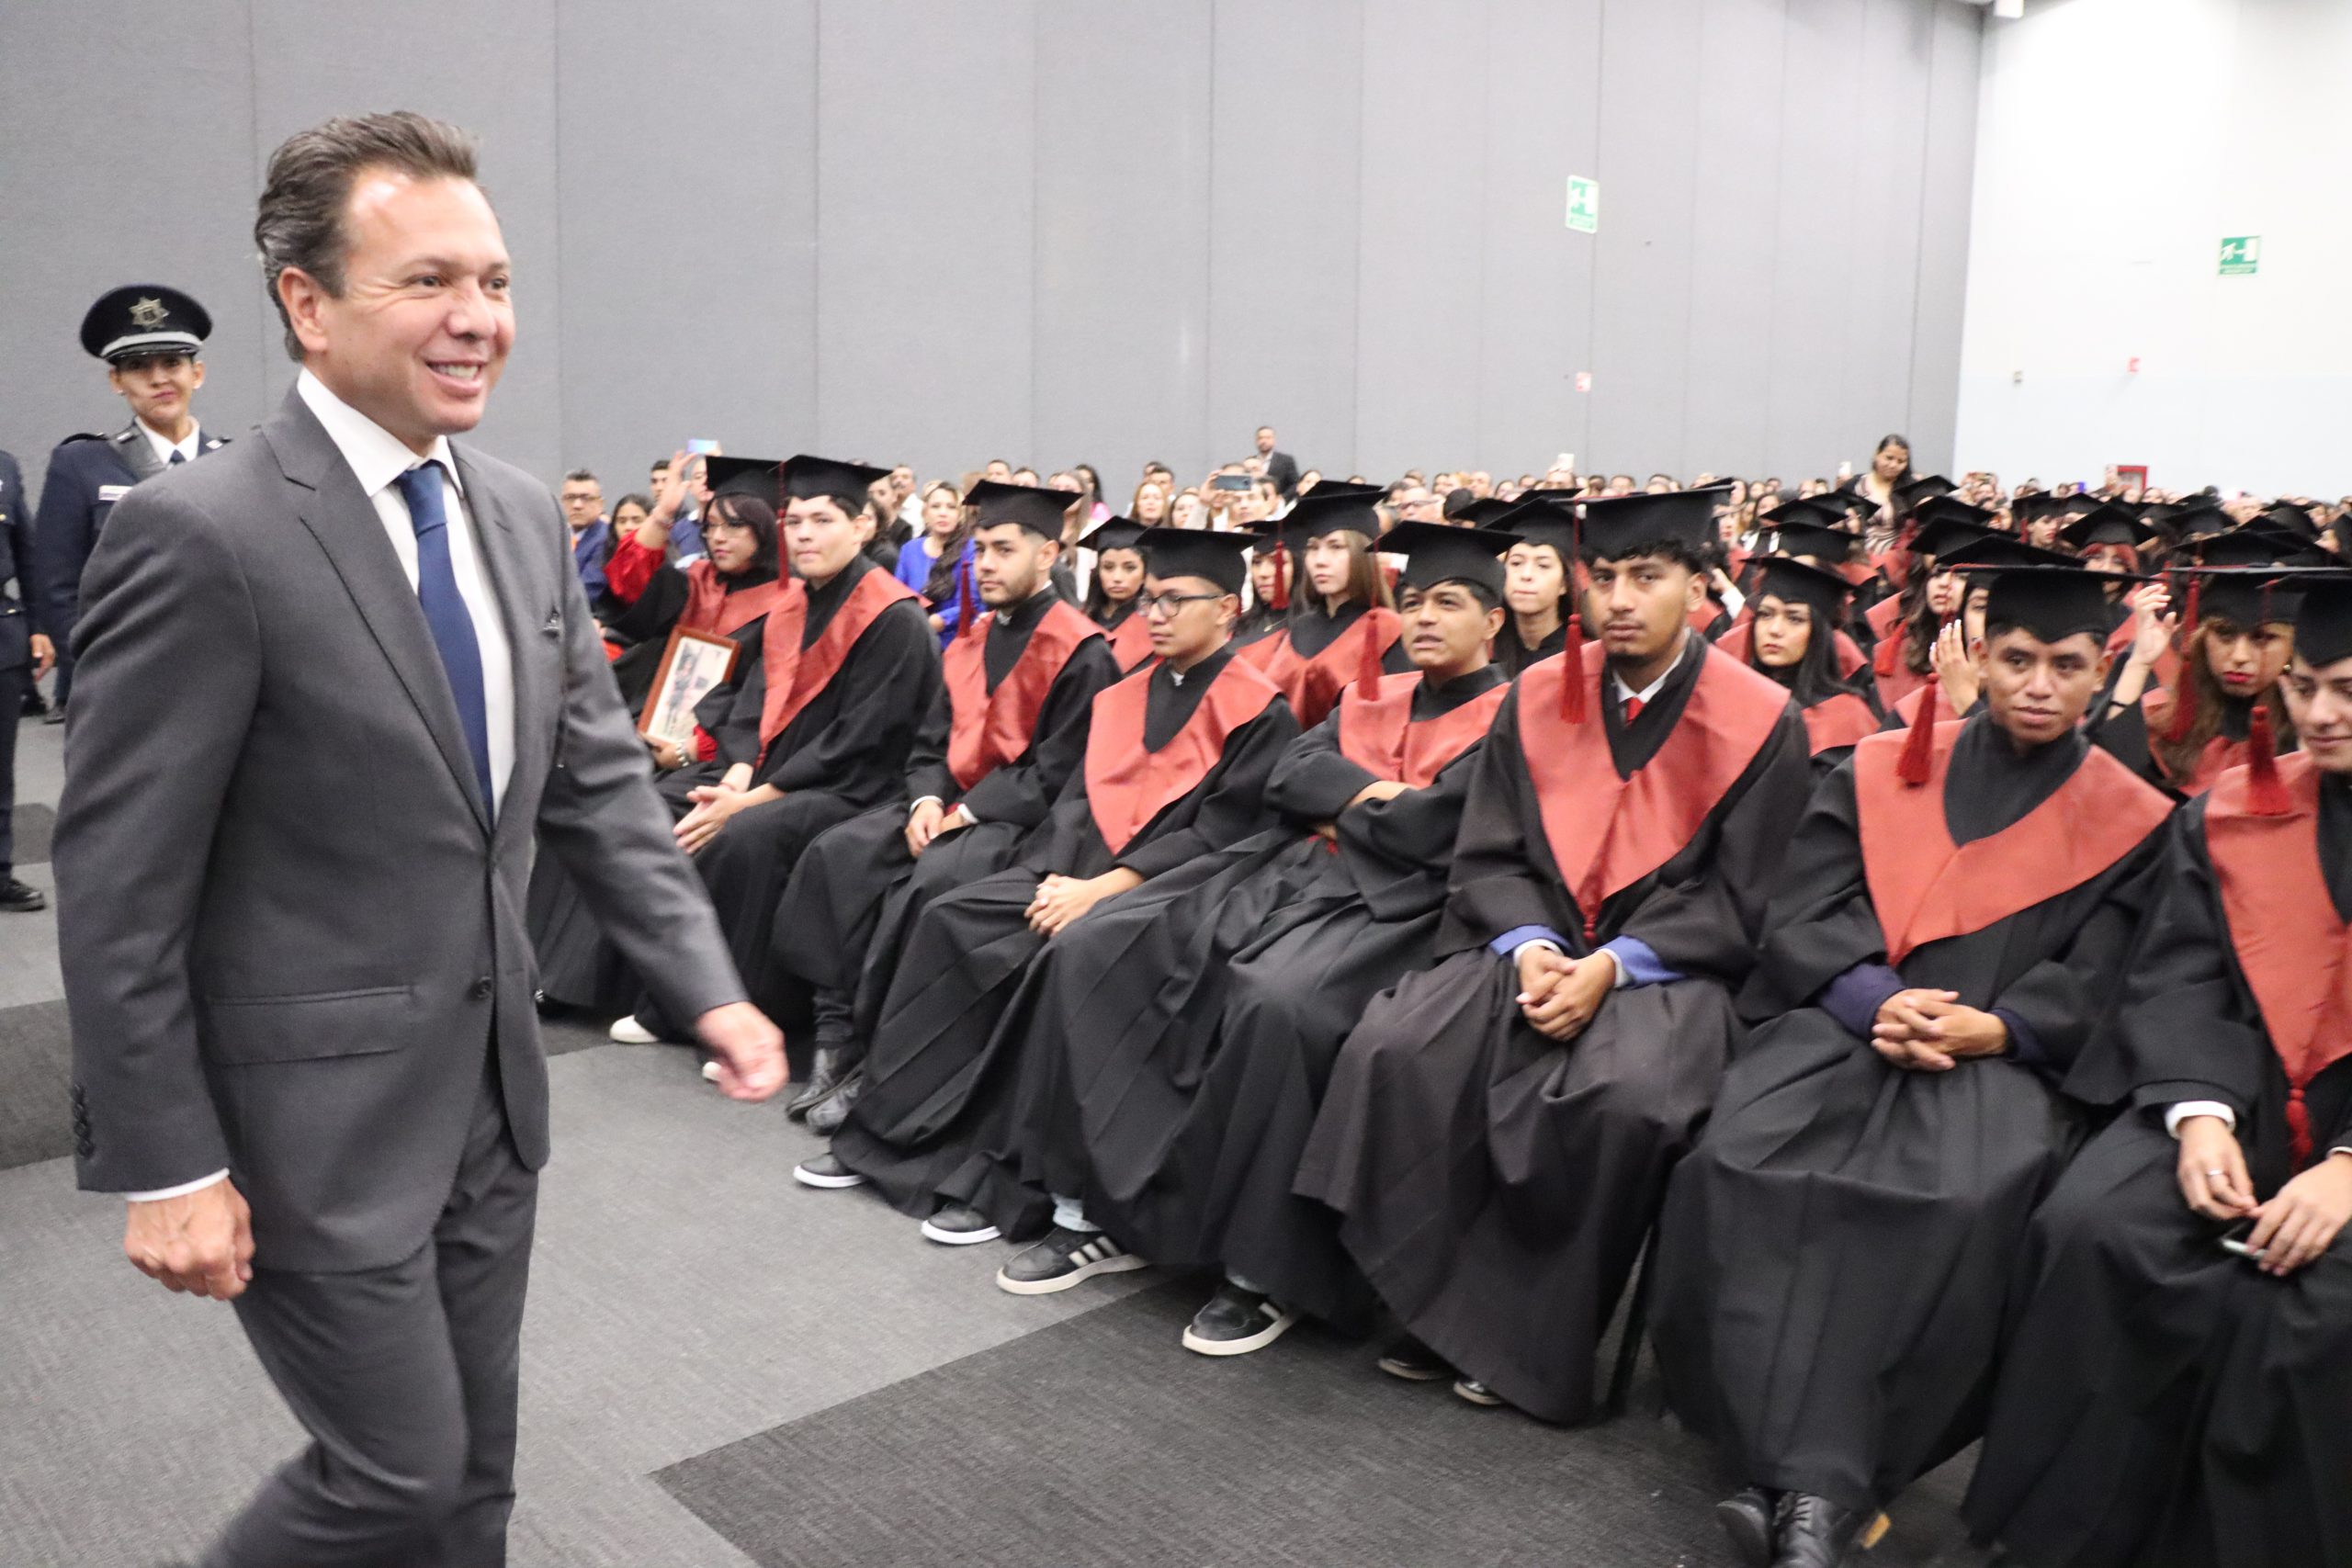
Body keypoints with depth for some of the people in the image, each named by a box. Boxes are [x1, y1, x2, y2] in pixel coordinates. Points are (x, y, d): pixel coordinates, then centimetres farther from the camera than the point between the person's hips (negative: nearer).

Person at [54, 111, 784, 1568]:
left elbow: (597, 776, 6)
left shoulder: (523, 515, 3)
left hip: (490, 1089, 7)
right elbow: (118, 887, -15)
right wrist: (166, 1169, -13)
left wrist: (709, 988, -2)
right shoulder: (202, 536, -18)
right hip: (313, 1112, -6)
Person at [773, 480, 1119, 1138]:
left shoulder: (1081, 653, -9)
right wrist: (926, 799, -6)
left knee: (929, 883, -32)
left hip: (1019, 816, -7)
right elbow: (931, 742, 15)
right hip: (950, 801, 8)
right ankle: (836, 1038, -15)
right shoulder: (971, 643, 14)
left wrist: (967, 812, -17)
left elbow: (1056, 772, -14)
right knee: (836, 854, -14)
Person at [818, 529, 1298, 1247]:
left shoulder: (1258, 712, -5)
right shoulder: (1123, 695, 16)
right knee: (949, 919, -14)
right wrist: (1058, 874, -7)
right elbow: (1077, 797, 13)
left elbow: (1219, 834, -13)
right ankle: (899, 1131, -9)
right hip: (1082, 868, 7)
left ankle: (998, 1179, -22)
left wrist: (1104, 886, -19)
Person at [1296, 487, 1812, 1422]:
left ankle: (1529, 1341, -11)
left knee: (1624, 1097, -34)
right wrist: (1529, 946, -14)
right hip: (1533, 943, 3)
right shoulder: (1539, 698, 6)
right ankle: (1439, 1306, -6)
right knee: (1396, 1052, -23)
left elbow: (1736, 897, -6)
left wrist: (1612, 966, -18)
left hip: (1670, 962, -3)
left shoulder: (1760, 720, -4)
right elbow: (1488, 855, 6)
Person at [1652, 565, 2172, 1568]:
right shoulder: (1881, 771, 15)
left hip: (2001, 1054, -1)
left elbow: (2097, 984, 3)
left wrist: (1991, 1029, -17)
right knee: (1747, 1158, -30)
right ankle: (1814, 1487, -34)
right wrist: (1875, 1001, -13)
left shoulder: (2133, 823, 12)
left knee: (1967, 1201, -35)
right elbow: (1804, 911, 6)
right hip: (1847, 1021, 1)